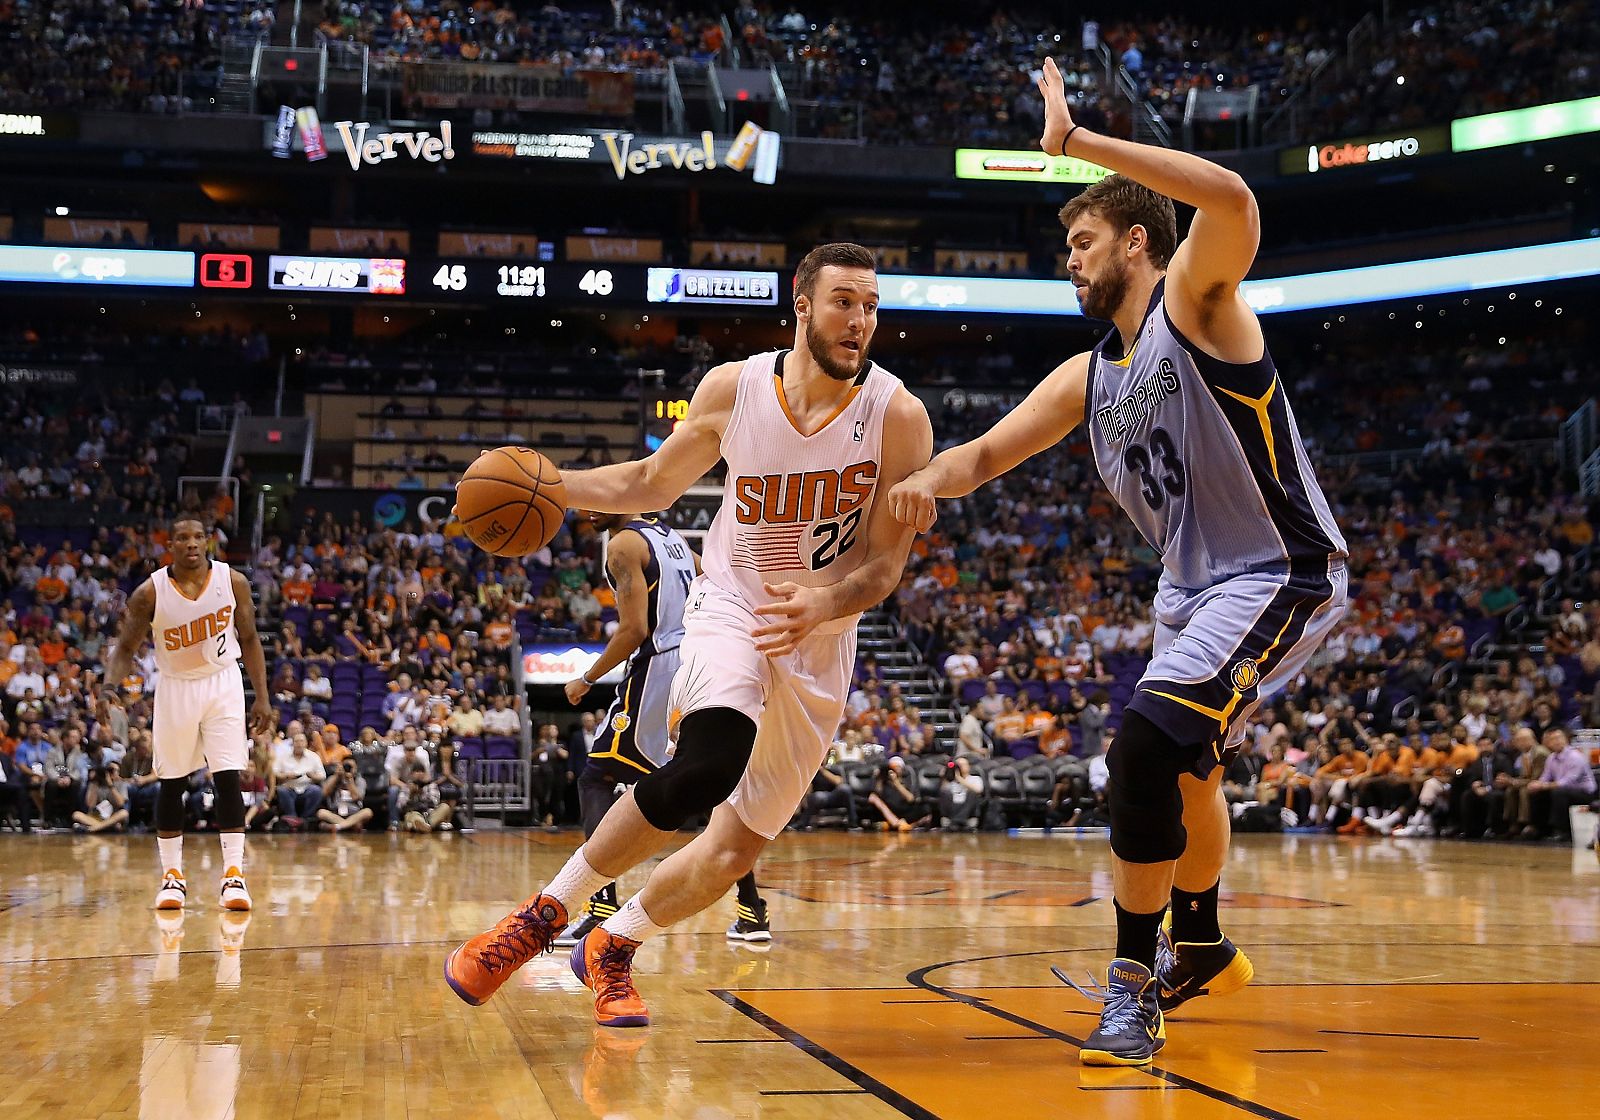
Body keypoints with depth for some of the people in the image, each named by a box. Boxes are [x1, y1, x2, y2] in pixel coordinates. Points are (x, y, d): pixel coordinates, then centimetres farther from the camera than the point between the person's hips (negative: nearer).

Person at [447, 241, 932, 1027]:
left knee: (736, 850, 5)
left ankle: (611, 947, 31)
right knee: (706, 771, -32)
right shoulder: (733, 388, -8)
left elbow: (885, 563, -12)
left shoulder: (897, 416, -13)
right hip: (731, 607, -2)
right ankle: (547, 911, -14)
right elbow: (653, 482, 8)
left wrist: (823, 601, -33)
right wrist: (549, 485, -6)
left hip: (820, 646, 2)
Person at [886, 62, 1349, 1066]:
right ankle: (1202, 950, 49)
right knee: (1184, 765, 26)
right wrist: (931, 478, -13)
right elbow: (988, 452, 11)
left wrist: (1077, 142, -33)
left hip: (1282, 577, -10)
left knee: (1148, 743, -26)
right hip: (1196, 587, 10)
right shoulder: (1086, 378, 10)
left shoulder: (1196, 305, -13)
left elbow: (1233, 202, -35)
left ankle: (1136, 983, -16)